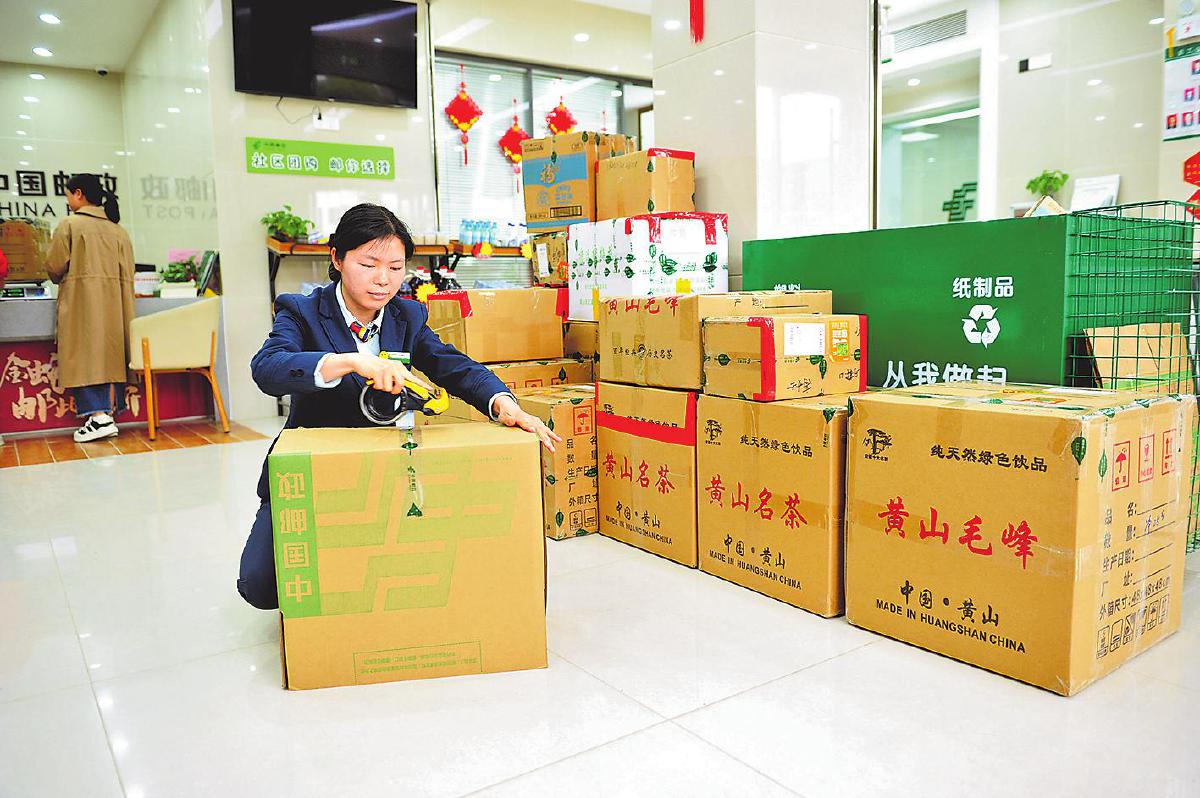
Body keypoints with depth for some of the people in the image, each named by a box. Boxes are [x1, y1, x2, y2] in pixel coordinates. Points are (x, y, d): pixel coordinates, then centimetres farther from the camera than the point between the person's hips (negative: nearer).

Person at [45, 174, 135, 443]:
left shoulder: (69, 225, -4)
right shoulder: (118, 230, 11)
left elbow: (54, 267, -2)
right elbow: (127, 273, 8)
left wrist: (62, 280, 18)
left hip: (81, 300, -5)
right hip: (114, 302, 5)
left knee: (85, 355, -5)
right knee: (110, 354, 6)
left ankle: (99, 416, -14)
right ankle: (109, 415, 6)